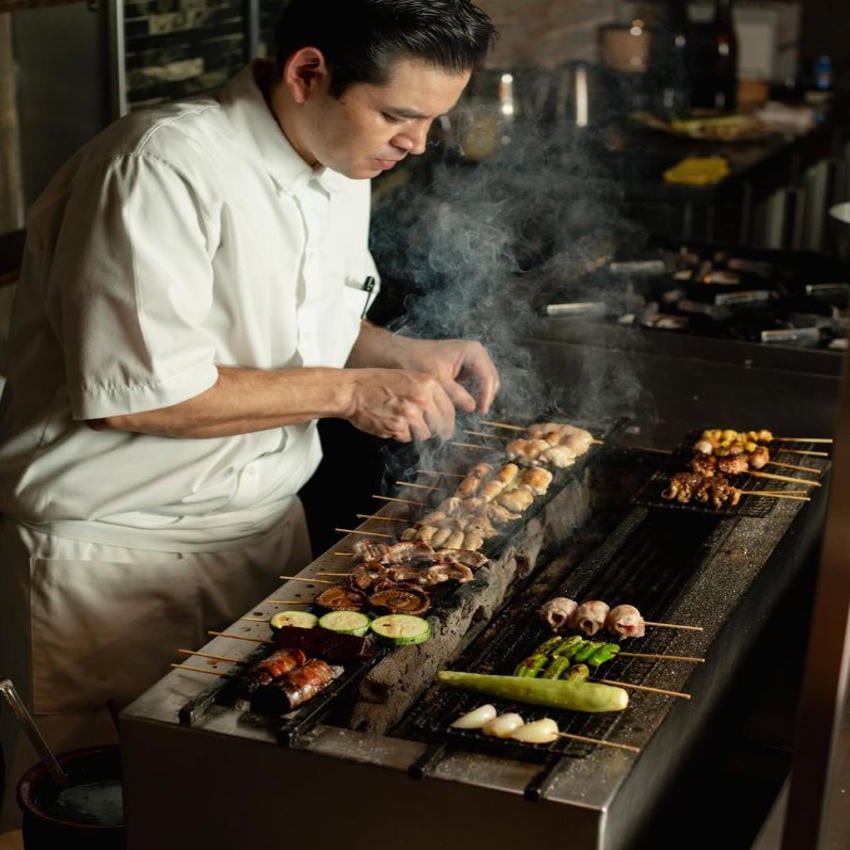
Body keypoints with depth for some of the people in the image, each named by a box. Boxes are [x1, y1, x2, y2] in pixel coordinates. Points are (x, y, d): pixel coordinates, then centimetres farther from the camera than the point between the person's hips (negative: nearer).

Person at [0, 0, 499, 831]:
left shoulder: (340, 172, 5)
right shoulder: (164, 167, -23)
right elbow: (137, 390, -27)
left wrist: (407, 354, 1)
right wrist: (348, 391, -21)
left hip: (268, 524, 8)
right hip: (119, 552, -7)